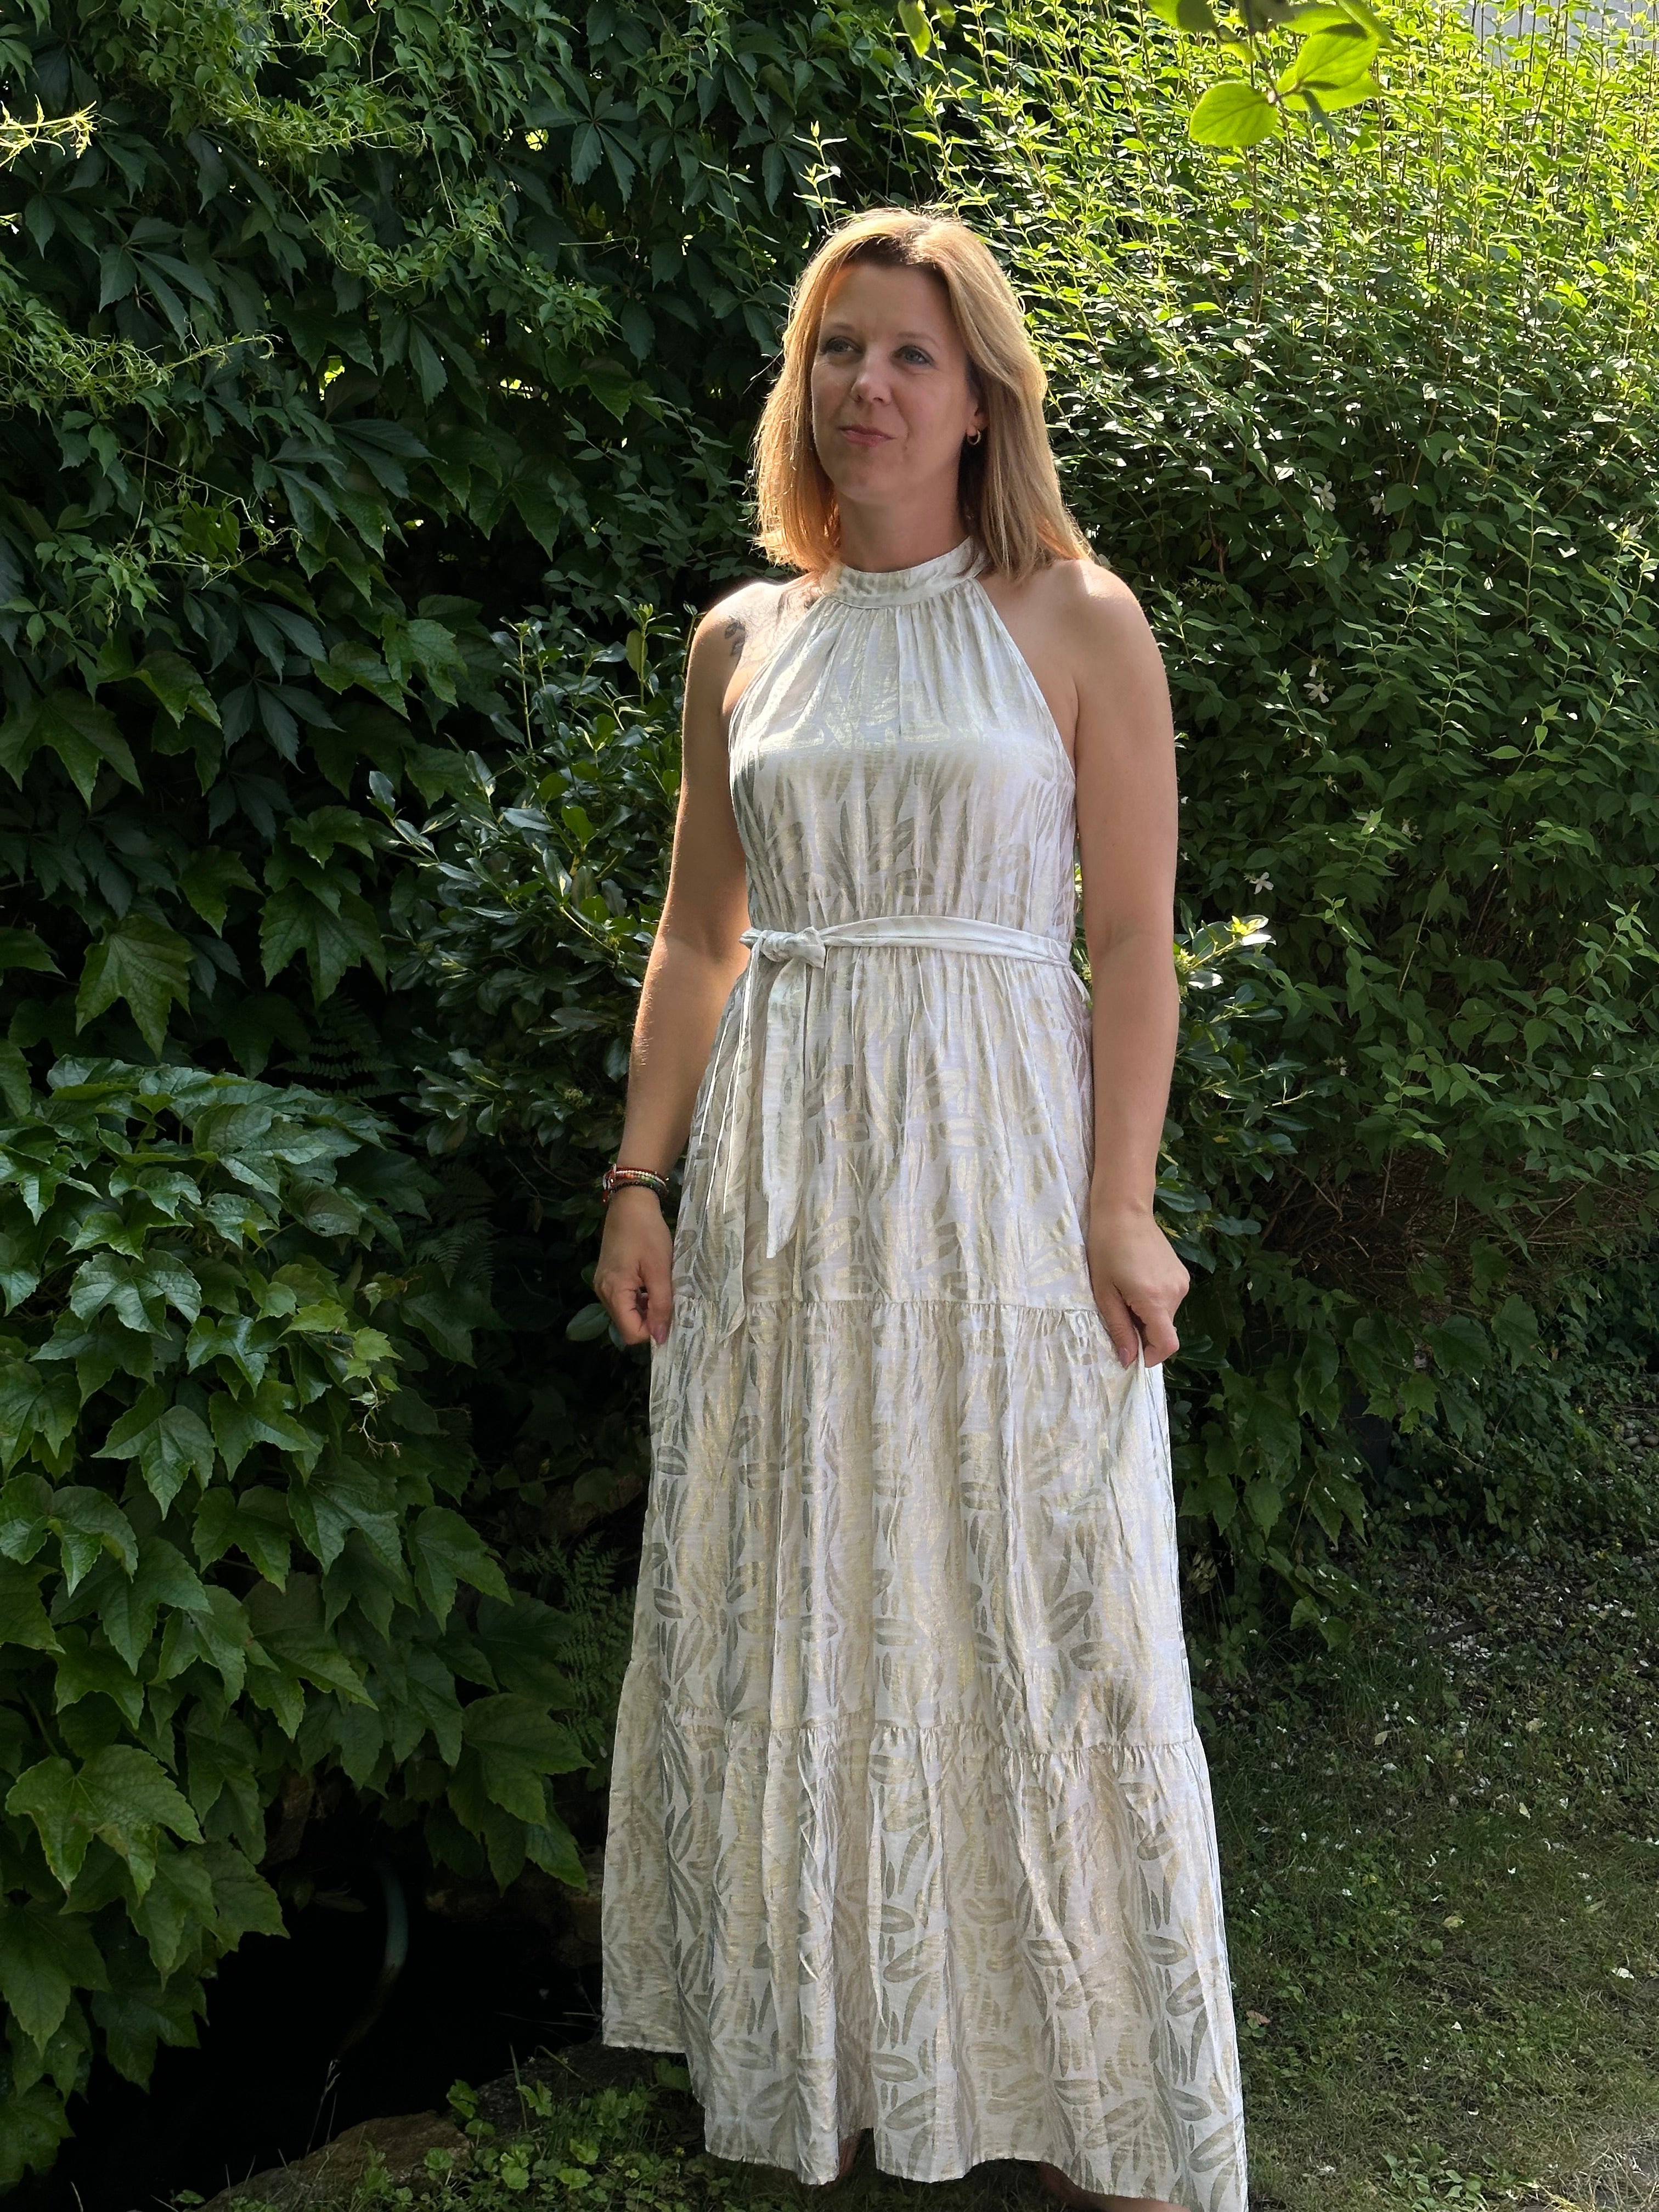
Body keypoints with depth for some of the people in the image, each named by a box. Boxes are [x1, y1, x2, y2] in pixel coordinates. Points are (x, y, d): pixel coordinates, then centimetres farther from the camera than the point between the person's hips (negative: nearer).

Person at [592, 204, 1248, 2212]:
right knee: (786, 1611, 9)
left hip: (997, 1161, -3)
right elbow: (698, 937, 13)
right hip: (780, 1178, 4)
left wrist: (1120, 1208, -11)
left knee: (1030, 1616, 2)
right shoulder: (742, 642, 10)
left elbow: (1134, 943, -4)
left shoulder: (1075, 622, 0)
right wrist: (641, 1179, 6)